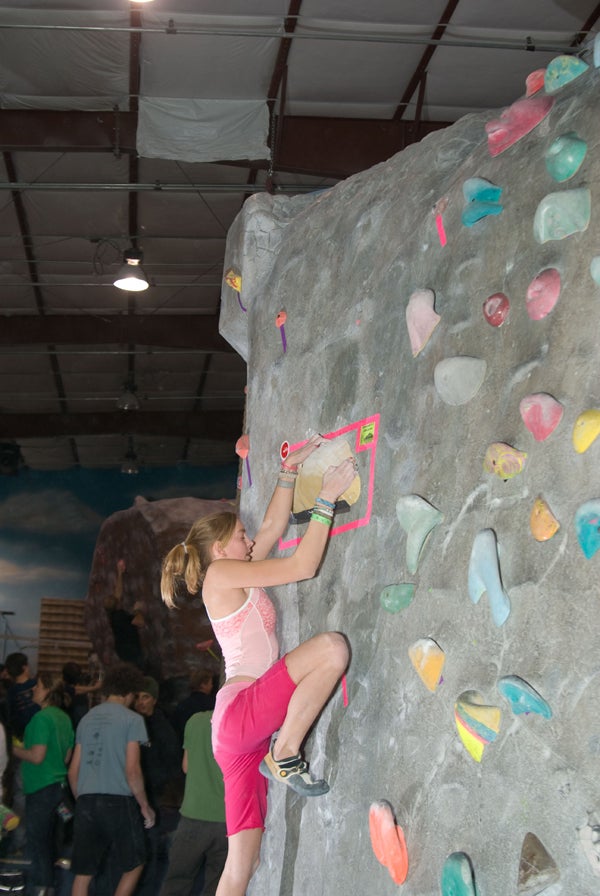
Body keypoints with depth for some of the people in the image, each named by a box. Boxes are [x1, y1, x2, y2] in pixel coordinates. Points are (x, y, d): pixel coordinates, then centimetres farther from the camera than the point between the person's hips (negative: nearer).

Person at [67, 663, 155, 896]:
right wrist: (145, 806, 1)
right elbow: (132, 770, -9)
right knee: (134, 864, 13)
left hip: (86, 801, 5)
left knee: (83, 873, 9)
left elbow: (73, 771, 14)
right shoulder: (132, 719, -3)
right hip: (119, 800, -5)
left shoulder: (87, 719, 14)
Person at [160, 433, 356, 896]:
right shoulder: (221, 573, -1)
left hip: (241, 729, 9)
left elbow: (274, 527, 29)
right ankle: (286, 757, -15)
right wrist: (327, 498, -1)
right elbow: (303, 566, -7)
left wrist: (290, 470, 26)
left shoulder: (237, 578, 24)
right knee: (332, 645, -21)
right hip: (239, 708, -9)